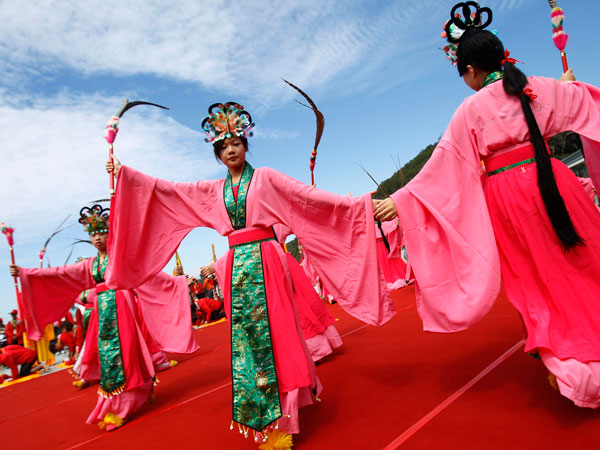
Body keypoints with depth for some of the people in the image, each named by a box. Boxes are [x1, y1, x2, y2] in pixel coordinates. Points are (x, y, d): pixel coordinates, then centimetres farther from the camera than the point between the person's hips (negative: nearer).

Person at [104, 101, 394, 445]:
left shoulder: (265, 178, 2)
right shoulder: (214, 190, 13)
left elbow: (309, 196, -7)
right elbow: (166, 190, 16)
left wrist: (357, 206, -15)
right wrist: (124, 172, 17)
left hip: (265, 261, -4)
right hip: (237, 266, 4)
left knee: (272, 330, -3)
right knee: (244, 335, 7)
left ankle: (280, 414, 12)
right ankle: (259, 417, 23)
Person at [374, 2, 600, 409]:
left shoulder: (471, 110, -7)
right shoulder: (540, 87, 5)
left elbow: (443, 168, -9)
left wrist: (400, 200, -5)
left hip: (506, 196, -3)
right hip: (552, 182, 4)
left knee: (539, 279, 9)